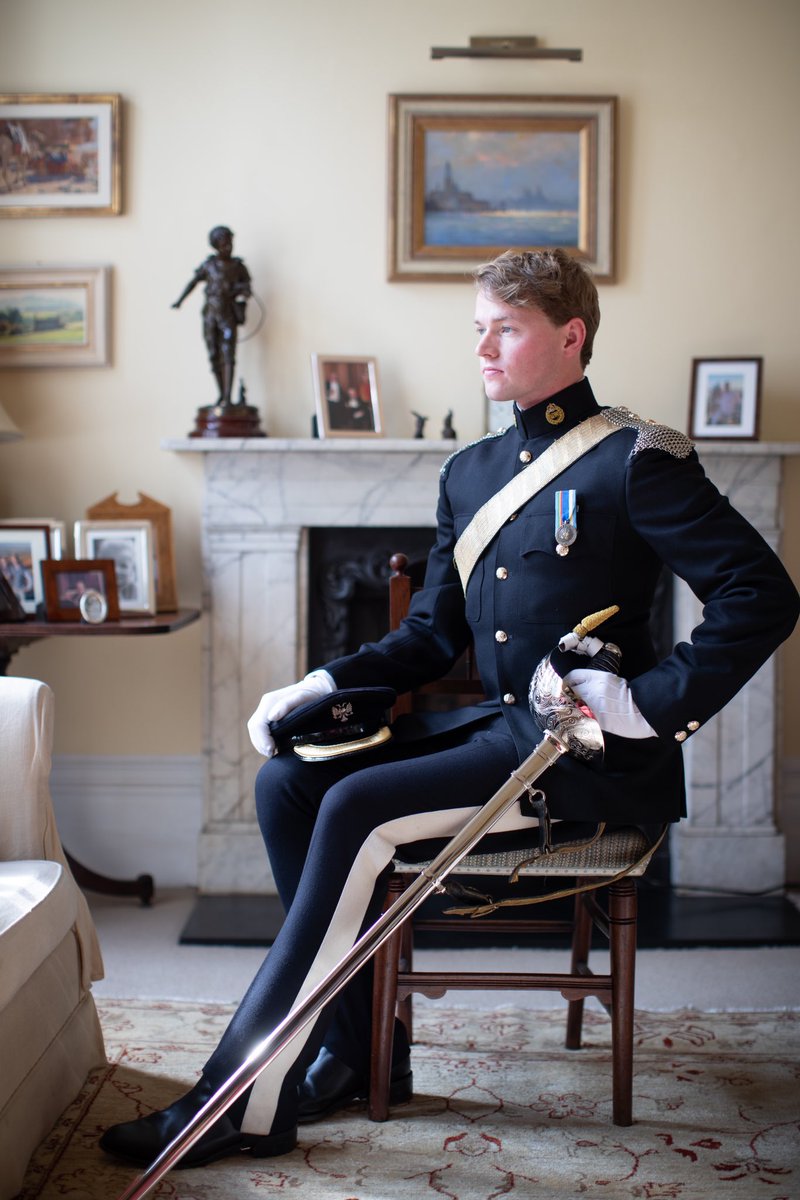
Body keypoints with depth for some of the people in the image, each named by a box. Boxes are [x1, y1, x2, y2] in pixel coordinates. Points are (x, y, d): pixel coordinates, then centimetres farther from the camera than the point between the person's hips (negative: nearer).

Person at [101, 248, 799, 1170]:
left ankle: (243, 1102, -14)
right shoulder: (469, 472, 15)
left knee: (357, 807, -23)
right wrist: (325, 686, 1)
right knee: (289, 779, -8)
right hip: (495, 729, 8)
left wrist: (653, 705, -20)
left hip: (590, 756, -8)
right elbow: (430, 636, 16)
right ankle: (359, 1051, 0)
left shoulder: (635, 460, -8)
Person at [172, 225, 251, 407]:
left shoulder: (238, 266, 4)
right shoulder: (209, 264, 5)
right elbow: (193, 282, 6)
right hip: (210, 315, 2)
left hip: (229, 316, -2)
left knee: (228, 354, -12)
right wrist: (180, 300, -5)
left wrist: (244, 290, -16)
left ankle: (228, 396, -17)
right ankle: (221, 394, 13)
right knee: (214, 356, 3)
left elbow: (247, 287, 8)